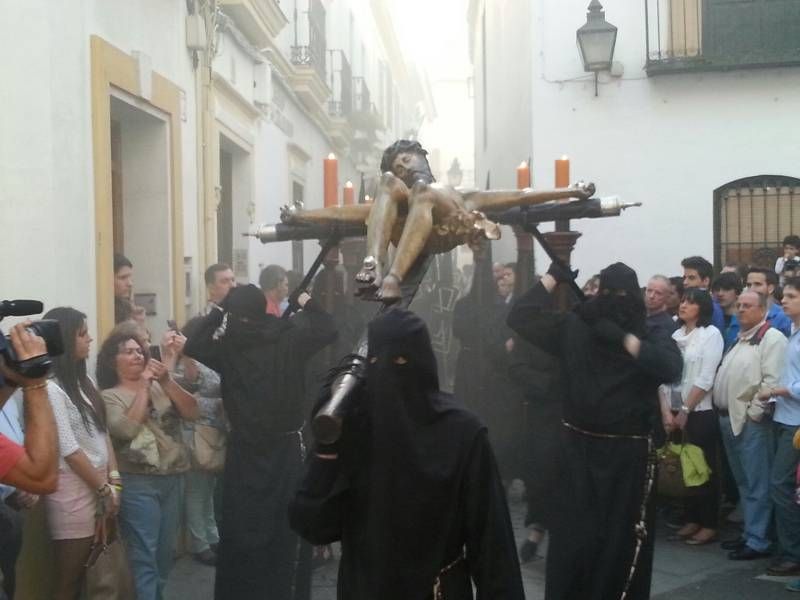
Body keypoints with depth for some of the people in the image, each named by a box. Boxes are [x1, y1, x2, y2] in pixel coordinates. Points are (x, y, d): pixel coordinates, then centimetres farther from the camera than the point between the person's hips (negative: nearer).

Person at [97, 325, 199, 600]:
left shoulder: (161, 387, 10)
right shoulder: (109, 396, -1)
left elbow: (192, 413, -1)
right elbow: (126, 429, -17)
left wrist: (167, 382, -12)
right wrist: (143, 387, -12)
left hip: (173, 478, 5)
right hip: (137, 483, -5)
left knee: (165, 552, 15)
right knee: (143, 555, -8)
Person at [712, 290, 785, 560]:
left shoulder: (771, 338, -8)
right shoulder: (740, 339, 20)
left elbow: (772, 381, -17)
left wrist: (753, 412, -17)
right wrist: (724, 412, 14)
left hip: (750, 421, -9)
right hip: (729, 418, 9)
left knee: (756, 484, -4)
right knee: (743, 482, 15)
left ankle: (758, 541, 1)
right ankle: (749, 533, 24)